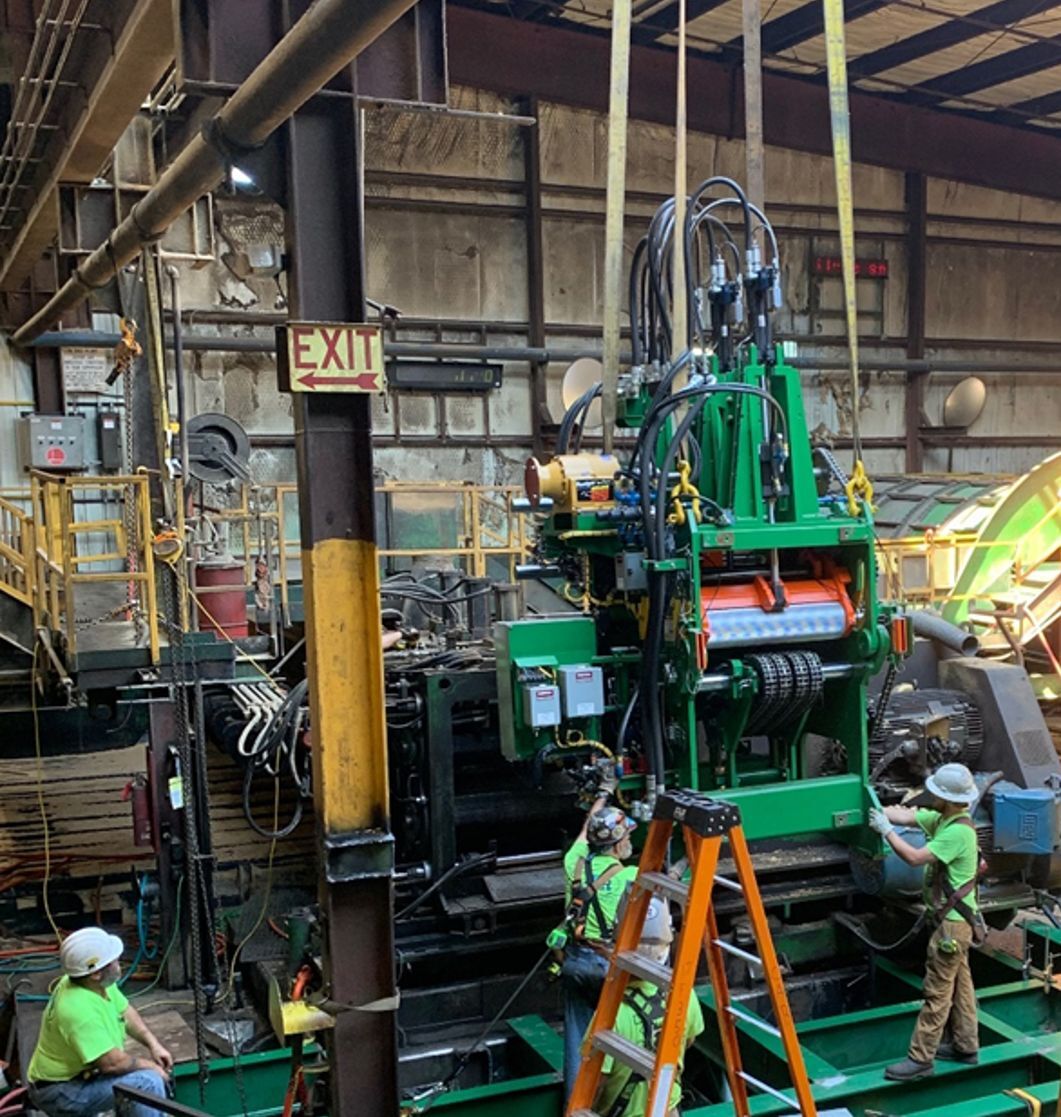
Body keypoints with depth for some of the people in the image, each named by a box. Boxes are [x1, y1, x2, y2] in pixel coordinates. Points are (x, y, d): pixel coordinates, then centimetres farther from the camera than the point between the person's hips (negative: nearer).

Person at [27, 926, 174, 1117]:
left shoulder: (95, 981, -5)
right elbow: (113, 1062, -29)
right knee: (148, 1082, -22)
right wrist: (149, 1065, -13)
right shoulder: (79, 1010, -33)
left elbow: (125, 1011, 10)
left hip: (79, 1071, 9)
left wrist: (153, 1044, -2)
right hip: (61, 1092, -9)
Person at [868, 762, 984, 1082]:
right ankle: (965, 1046, 31)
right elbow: (906, 815, 6)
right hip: (954, 918, 10)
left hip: (953, 923, -10)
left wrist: (886, 831, -19)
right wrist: (878, 810, -7)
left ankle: (920, 1058, 2)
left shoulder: (958, 831, -26)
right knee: (960, 984, 19)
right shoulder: (942, 819, 4)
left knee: (938, 991, -3)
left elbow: (915, 857, -27)